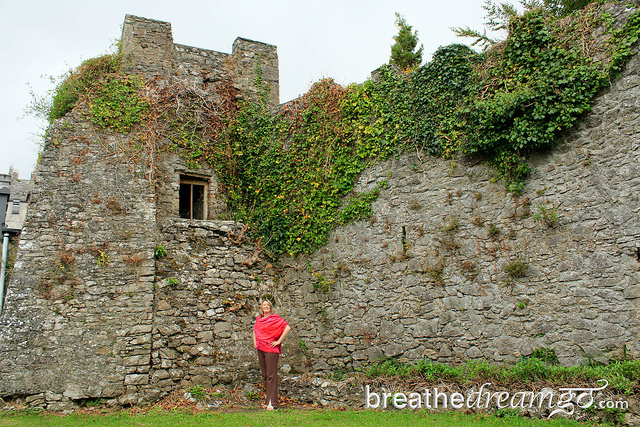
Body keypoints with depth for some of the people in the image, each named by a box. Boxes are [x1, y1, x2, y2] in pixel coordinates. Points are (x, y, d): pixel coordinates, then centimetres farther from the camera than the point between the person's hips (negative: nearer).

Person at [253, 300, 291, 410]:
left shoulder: (275, 318, -5)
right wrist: (255, 342, 16)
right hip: (260, 349, 6)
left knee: (271, 376, -7)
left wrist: (279, 341, -13)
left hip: (271, 350, -6)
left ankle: (272, 402, -5)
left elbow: (287, 328, -14)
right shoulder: (258, 319, 13)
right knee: (265, 376, 11)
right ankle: (267, 400, 19)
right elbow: (255, 330, 31)